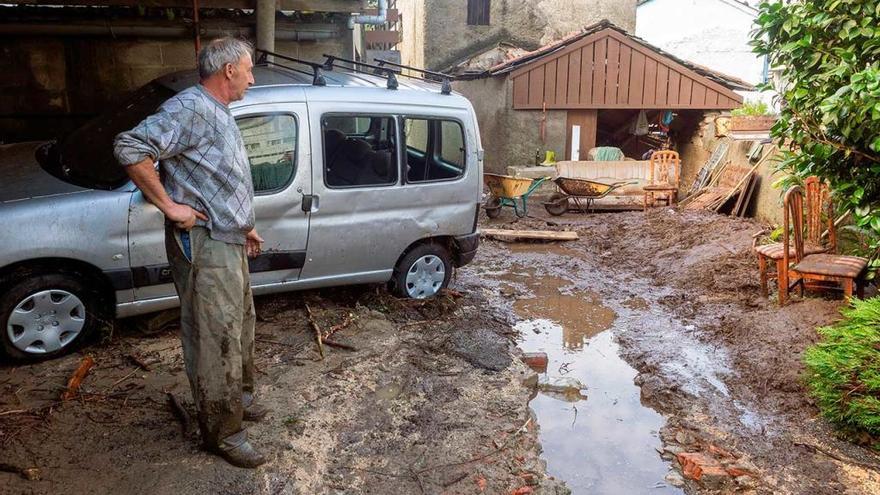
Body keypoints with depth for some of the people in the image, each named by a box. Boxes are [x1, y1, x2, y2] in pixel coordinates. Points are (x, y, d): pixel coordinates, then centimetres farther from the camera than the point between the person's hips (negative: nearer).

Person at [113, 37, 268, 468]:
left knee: (240, 326, 22)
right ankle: (223, 434, 12)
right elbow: (130, 148, -28)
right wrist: (169, 205, -23)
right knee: (217, 342, -2)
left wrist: (244, 226, 22)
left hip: (228, 242, 10)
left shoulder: (218, 113, 16)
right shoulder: (190, 108, -17)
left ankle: (238, 397, 41)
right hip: (204, 244, -10)